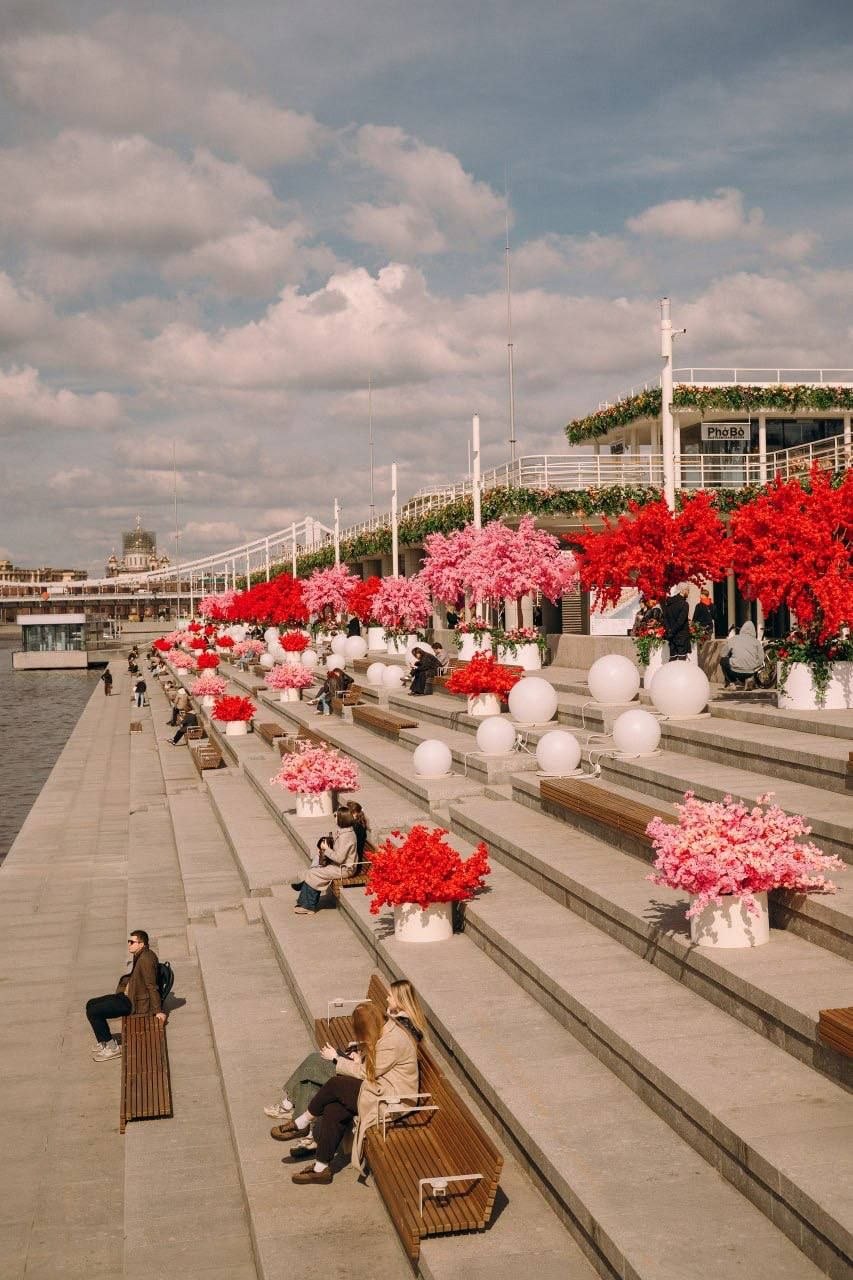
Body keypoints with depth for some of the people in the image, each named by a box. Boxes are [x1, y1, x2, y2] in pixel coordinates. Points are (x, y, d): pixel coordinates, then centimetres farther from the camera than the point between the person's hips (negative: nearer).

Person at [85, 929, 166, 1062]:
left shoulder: (146, 959, -21)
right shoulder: (137, 956, 11)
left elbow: (152, 986, -21)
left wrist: (158, 1011, -20)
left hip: (134, 1003, -11)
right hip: (126, 996, 11)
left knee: (93, 1012, -15)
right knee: (91, 1004, 14)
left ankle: (112, 1047, -4)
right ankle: (104, 1044, 15)